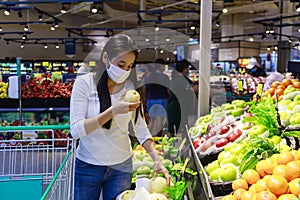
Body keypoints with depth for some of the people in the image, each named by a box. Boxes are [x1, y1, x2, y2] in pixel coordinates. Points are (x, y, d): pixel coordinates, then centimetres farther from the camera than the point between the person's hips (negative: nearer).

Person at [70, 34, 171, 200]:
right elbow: (76, 131, -19)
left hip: (121, 166, 2)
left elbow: (141, 129, 0)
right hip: (88, 166, -2)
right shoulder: (84, 83, -12)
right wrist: (113, 111, -28)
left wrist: (157, 161, -13)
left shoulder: (130, 88, -2)